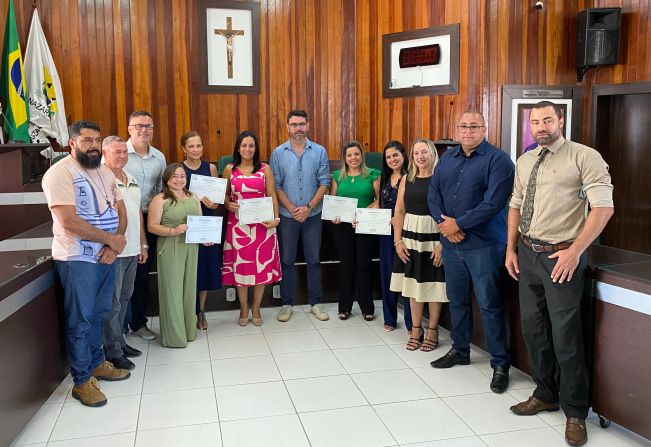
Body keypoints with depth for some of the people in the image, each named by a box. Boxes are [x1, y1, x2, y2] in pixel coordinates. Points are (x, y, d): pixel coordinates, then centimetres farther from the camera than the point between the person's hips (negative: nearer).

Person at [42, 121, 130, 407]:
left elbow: (120, 211, 9)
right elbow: (70, 222, -22)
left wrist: (114, 246, -8)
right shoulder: (60, 173, -13)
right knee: (80, 321, 2)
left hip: (107, 256, 7)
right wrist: (112, 240, -14)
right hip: (77, 260, -7)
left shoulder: (105, 172, 11)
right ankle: (82, 381, 13)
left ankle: (96, 363, 34)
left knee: (98, 315, 18)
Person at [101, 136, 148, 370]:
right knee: (112, 303, 0)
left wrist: (143, 245, 19)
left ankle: (119, 342, 30)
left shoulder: (131, 180, 15)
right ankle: (113, 352, 10)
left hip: (132, 251, 8)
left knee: (123, 299, 17)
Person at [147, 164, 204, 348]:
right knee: (172, 289, -1)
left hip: (191, 248, 5)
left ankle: (189, 330, 24)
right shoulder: (160, 200, -4)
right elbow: (152, 226, -9)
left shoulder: (193, 197, 13)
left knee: (189, 287, 11)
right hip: (170, 248, -5)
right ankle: (173, 335, 8)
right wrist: (174, 231, -21)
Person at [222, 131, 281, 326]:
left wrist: (276, 218, -10)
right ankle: (244, 310, 21)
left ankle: (256, 310, 20)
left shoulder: (265, 169, 4)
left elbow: (272, 196, 2)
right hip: (238, 224, 0)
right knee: (240, 266, 4)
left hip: (262, 224, 0)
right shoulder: (230, 169, 5)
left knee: (262, 265, 4)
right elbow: (224, 194, 12)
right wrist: (228, 204, -9)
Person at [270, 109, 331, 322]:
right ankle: (287, 303, 19)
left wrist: (308, 207, -12)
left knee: (314, 260, 8)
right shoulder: (278, 153, 0)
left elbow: (324, 183, -3)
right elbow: (276, 185, -3)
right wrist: (292, 209, -12)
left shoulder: (319, 151, 0)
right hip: (287, 216, 0)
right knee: (287, 261, 7)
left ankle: (316, 302, 19)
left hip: (313, 215, 0)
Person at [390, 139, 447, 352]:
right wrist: (398, 241, 1)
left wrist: (442, 244, -18)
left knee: (434, 285, 5)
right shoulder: (407, 180, 7)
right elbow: (399, 212, 8)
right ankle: (416, 329, 25)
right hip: (410, 237, 5)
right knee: (413, 284, 12)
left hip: (434, 238, -4)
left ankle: (432, 330, 20)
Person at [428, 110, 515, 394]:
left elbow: (493, 203, -18)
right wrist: (444, 222, -7)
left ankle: (500, 364, 10)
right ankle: (460, 350, 34)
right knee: (457, 300, 17)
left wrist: (459, 224, -16)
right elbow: (433, 195, 10)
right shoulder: (447, 158, 12)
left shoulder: (498, 160, -9)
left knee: (488, 304, -2)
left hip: (483, 244, -6)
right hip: (451, 243, 6)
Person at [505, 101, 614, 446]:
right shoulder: (525, 161, 11)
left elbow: (603, 207, -14)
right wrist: (511, 249, 10)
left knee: (565, 334, -1)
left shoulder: (584, 157, -9)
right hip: (527, 253, 7)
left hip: (561, 256, -6)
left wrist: (575, 251, -19)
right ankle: (545, 395, 34)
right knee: (532, 328, 15)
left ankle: (575, 413, 18)